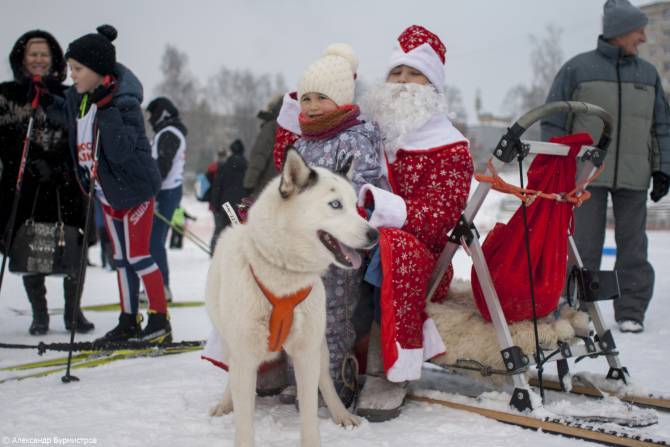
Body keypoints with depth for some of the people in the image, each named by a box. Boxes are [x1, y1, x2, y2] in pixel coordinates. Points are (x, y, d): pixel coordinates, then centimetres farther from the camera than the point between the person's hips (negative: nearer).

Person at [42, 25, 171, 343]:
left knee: (137, 256, -5)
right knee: (122, 257, 14)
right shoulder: (78, 97, 1)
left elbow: (119, 151, -31)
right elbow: (70, 118, 24)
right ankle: (129, 322, 24)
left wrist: (107, 109, -37)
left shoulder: (124, 102, -23)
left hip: (133, 189, -8)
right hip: (106, 192, 8)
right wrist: (47, 103, 7)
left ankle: (160, 322, 6)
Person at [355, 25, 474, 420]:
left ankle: (390, 371, -33)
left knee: (392, 245, -38)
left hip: (419, 260, -4)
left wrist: (374, 203, -29)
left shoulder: (450, 148, 0)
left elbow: (437, 216, -16)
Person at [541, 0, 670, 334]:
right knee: (585, 247, 0)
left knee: (633, 246, 5)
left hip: (634, 178, 3)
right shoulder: (577, 69, 0)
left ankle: (631, 311, 14)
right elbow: (553, 122, 2)